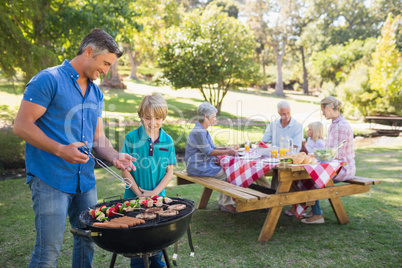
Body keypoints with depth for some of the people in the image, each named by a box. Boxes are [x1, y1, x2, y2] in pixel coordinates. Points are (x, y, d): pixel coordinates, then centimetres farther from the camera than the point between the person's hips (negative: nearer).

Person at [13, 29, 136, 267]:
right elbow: (22, 125, -12)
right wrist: (60, 150, -22)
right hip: (50, 178, -7)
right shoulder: (49, 80, -8)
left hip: (85, 179, 7)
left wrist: (114, 156, -4)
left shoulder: (96, 93, 14)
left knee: (88, 241, 15)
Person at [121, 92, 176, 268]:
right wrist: (139, 193, -11)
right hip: (134, 197, -2)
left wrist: (155, 192, -10)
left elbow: (169, 171, 1)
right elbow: (125, 170, -6)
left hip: (158, 196, 2)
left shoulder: (167, 141, -2)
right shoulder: (132, 138, -8)